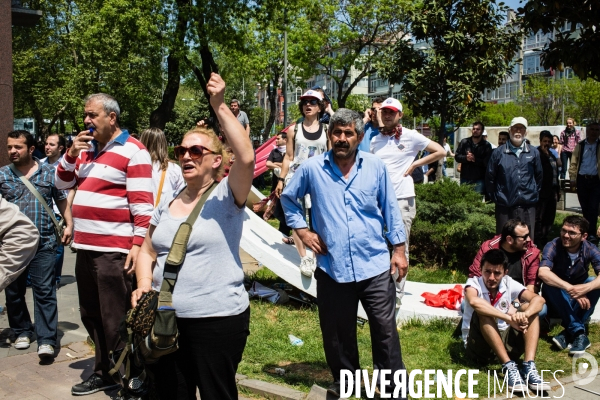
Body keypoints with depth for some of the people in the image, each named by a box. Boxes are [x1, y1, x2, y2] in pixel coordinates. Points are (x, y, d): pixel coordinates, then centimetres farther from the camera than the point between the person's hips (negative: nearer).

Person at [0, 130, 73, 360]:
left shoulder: (49, 173, 5)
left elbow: (62, 201, 11)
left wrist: (69, 224, 0)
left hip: (44, 243, -2)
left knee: (45, 291, -4)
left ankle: (46, 340, -3)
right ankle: (22, 331, 29)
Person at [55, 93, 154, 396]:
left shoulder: (132, 151, -10)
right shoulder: (87, 148, 15)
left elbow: (142, 203, -15)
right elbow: (63, 184, 18)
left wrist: (138, 243, -21)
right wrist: (71, 154, 1)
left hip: (114, 250, -8)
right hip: (85, 247, 9)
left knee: (115, 322, -4)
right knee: (91, 316, 17)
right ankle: (104, 373, 31)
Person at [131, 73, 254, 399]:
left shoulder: (226, 196, -8)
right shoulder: (168, 201, 10)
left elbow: (247, 159, -28)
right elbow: (148, 252, 15)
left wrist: (220, 108, -29)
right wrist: (144, 285, -4)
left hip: (217, 320, -6)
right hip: (166, 319, 6)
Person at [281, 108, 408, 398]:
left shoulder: (376, 167, 2)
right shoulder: (312, 168, 0)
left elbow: (390, 209, 7)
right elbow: (288, 198, 14)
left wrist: (399, 249, 6)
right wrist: (302, 231, 4)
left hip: (375, 265, 0)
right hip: (332, 266, 0)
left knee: (385, 329, 5)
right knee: (337, 332, 13)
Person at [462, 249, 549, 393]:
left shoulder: (509, 283, -2)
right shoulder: (474, 283, -14)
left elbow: (539, 299, -15)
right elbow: (474, 301, -39)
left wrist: (524, 314, -37)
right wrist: (509, 318, -42)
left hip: (505, 342, 5)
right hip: (480, 345, -4)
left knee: (529, 307, -13)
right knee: (483, 312, -31)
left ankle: (529, 366, -27)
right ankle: (509, 366, -35)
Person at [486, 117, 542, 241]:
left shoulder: (534, 152, 7)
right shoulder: (499, 152, 2)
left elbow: (539, 176, 14)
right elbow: (490, 177, 7)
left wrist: (535, 194, 13)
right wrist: (494, 196, 7)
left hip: (527, 205, 1)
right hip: (504, 206, -1)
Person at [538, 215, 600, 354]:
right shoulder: (553, 246, -22)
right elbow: (542, 272, -39)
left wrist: (586, 288, -50)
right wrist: (570, 288, -50)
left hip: (582, 300, 2)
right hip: (557, 298, -2)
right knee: (549, 284, -32)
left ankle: (569, 333, -30)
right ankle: (579, 332, -34)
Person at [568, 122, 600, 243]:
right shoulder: (580, 145, 9)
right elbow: (573, 163, 8)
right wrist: (573, 178, 3)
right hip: (582, 180, 2)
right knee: (585, 208, 10)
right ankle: (586, 230, 21)